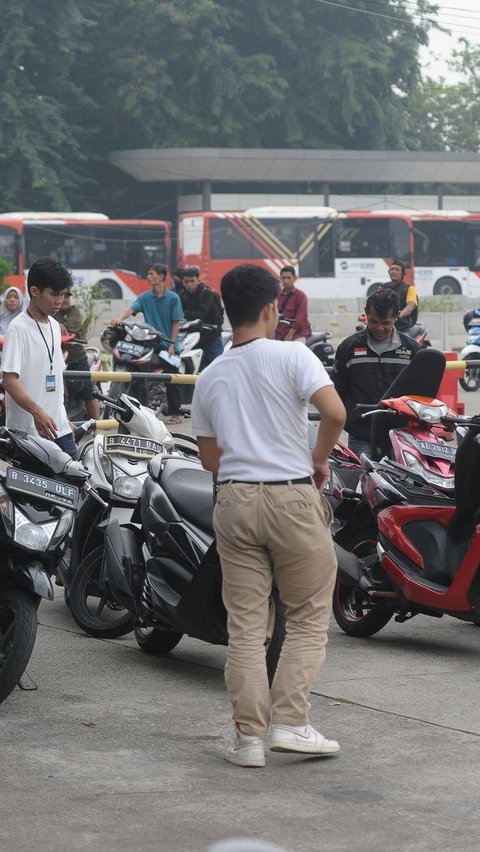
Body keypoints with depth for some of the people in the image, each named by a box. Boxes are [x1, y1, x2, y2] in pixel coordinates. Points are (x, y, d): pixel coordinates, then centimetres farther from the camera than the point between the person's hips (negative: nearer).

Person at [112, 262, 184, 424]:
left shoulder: (173, 298, -3)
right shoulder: (144, 297, 4)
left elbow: (176, 323, -2)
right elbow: (131, 309, -12)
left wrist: (172, 344, -8)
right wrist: (120, 319, -32)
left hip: (168, 345, -3)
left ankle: (175, 413, 10)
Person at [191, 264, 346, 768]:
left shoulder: (209, 378, 10)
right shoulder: (291, 357, -5)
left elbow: (210, 457, 14)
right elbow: (334, 411, -19)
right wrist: (319, 459, -3)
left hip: (234, 499, 4)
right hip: (292, 497, -4)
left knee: (245, 624, 6)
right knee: (308, 617, 8)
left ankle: (248, 736, 5)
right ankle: (290, 722, 0)